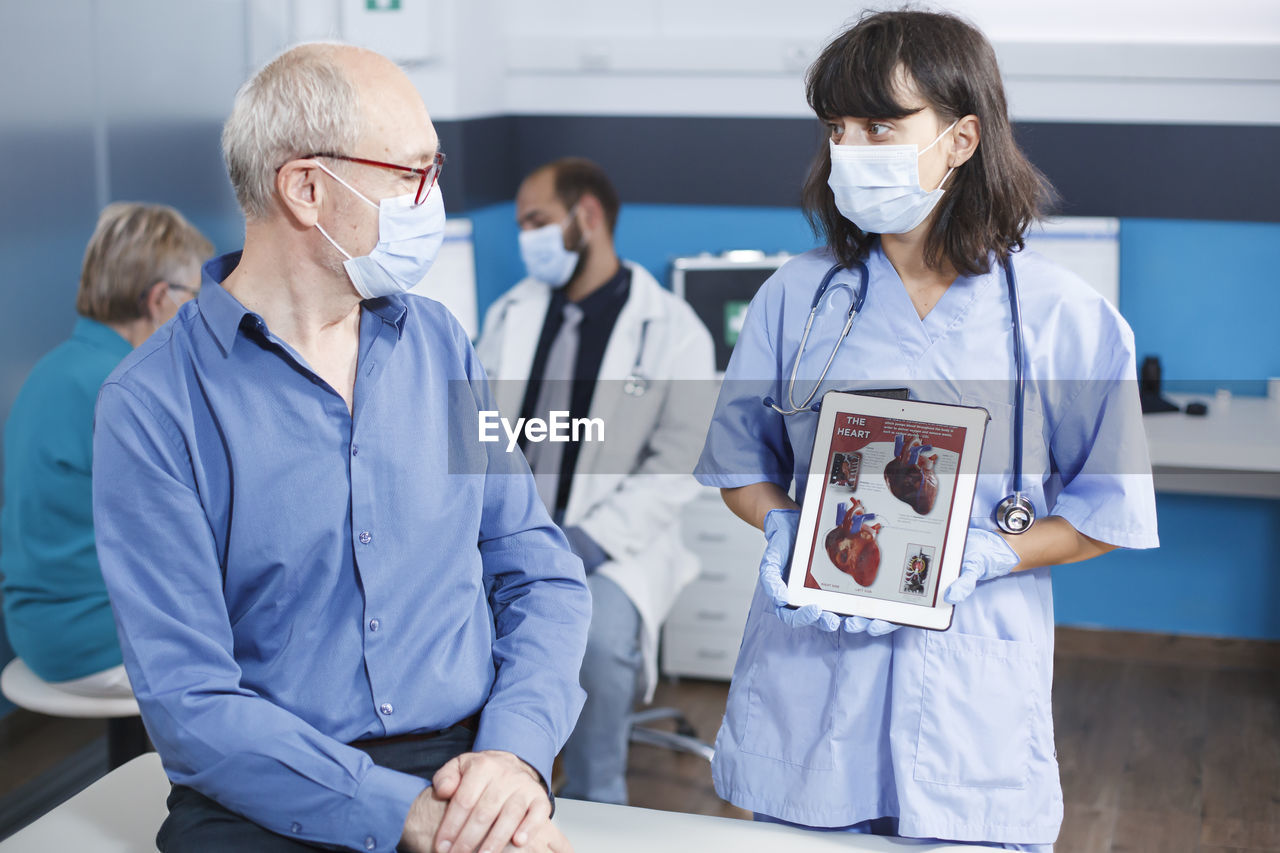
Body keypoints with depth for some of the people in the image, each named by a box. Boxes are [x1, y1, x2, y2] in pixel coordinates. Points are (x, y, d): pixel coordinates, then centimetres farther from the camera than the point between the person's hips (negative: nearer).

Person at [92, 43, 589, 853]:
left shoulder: (440, 345, 9)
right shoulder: (153, 406, -6)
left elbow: (542, 575, 9)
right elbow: (190, 703, -10)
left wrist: (515, 751, -9)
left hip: (471, 778, 3)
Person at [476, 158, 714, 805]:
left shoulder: (672, 331, -1)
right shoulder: (511, 314, 13)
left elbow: (678, 464, -8)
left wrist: (591, 540, -20)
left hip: (611, 543, -3)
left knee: (599, 631, -34)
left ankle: (595, 803, -9)